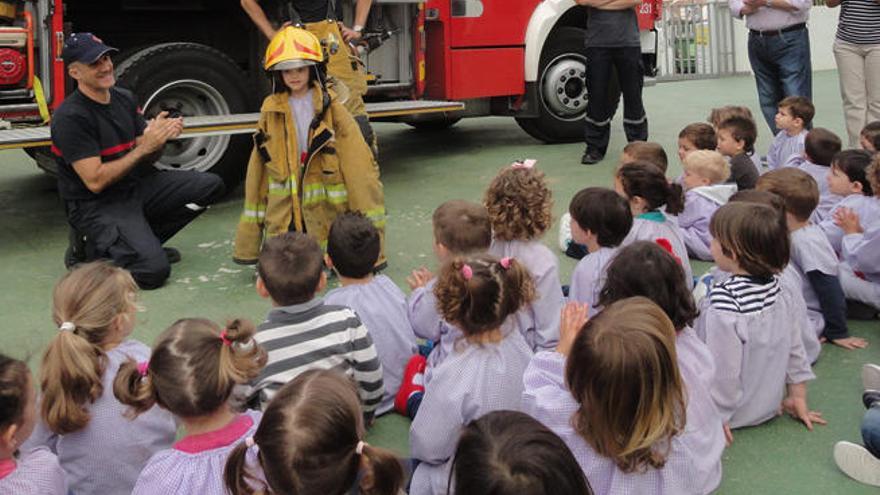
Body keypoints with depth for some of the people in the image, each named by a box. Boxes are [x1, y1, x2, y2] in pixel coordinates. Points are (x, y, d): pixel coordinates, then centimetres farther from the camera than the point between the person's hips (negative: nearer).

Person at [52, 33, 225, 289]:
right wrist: (144, 146, -24)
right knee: (153, 270, -25)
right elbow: (95, 181, -22)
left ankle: (143, 241, 4)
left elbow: (146, 161, 8)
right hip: (96, 206, -8)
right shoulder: (70, 117, -18)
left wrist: (161, 136, -15)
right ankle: (91, 244, 2)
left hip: (135, 187, 8)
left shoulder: (125, 98, 6)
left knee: (210, 186, -4)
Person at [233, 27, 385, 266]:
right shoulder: (271, 111, 5)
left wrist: (369, 227, -13)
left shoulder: (332, 109, -5)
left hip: (328, 215, -3)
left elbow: (359, 165, -8)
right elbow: (258, 169, 10)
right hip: (283, 217, 3)